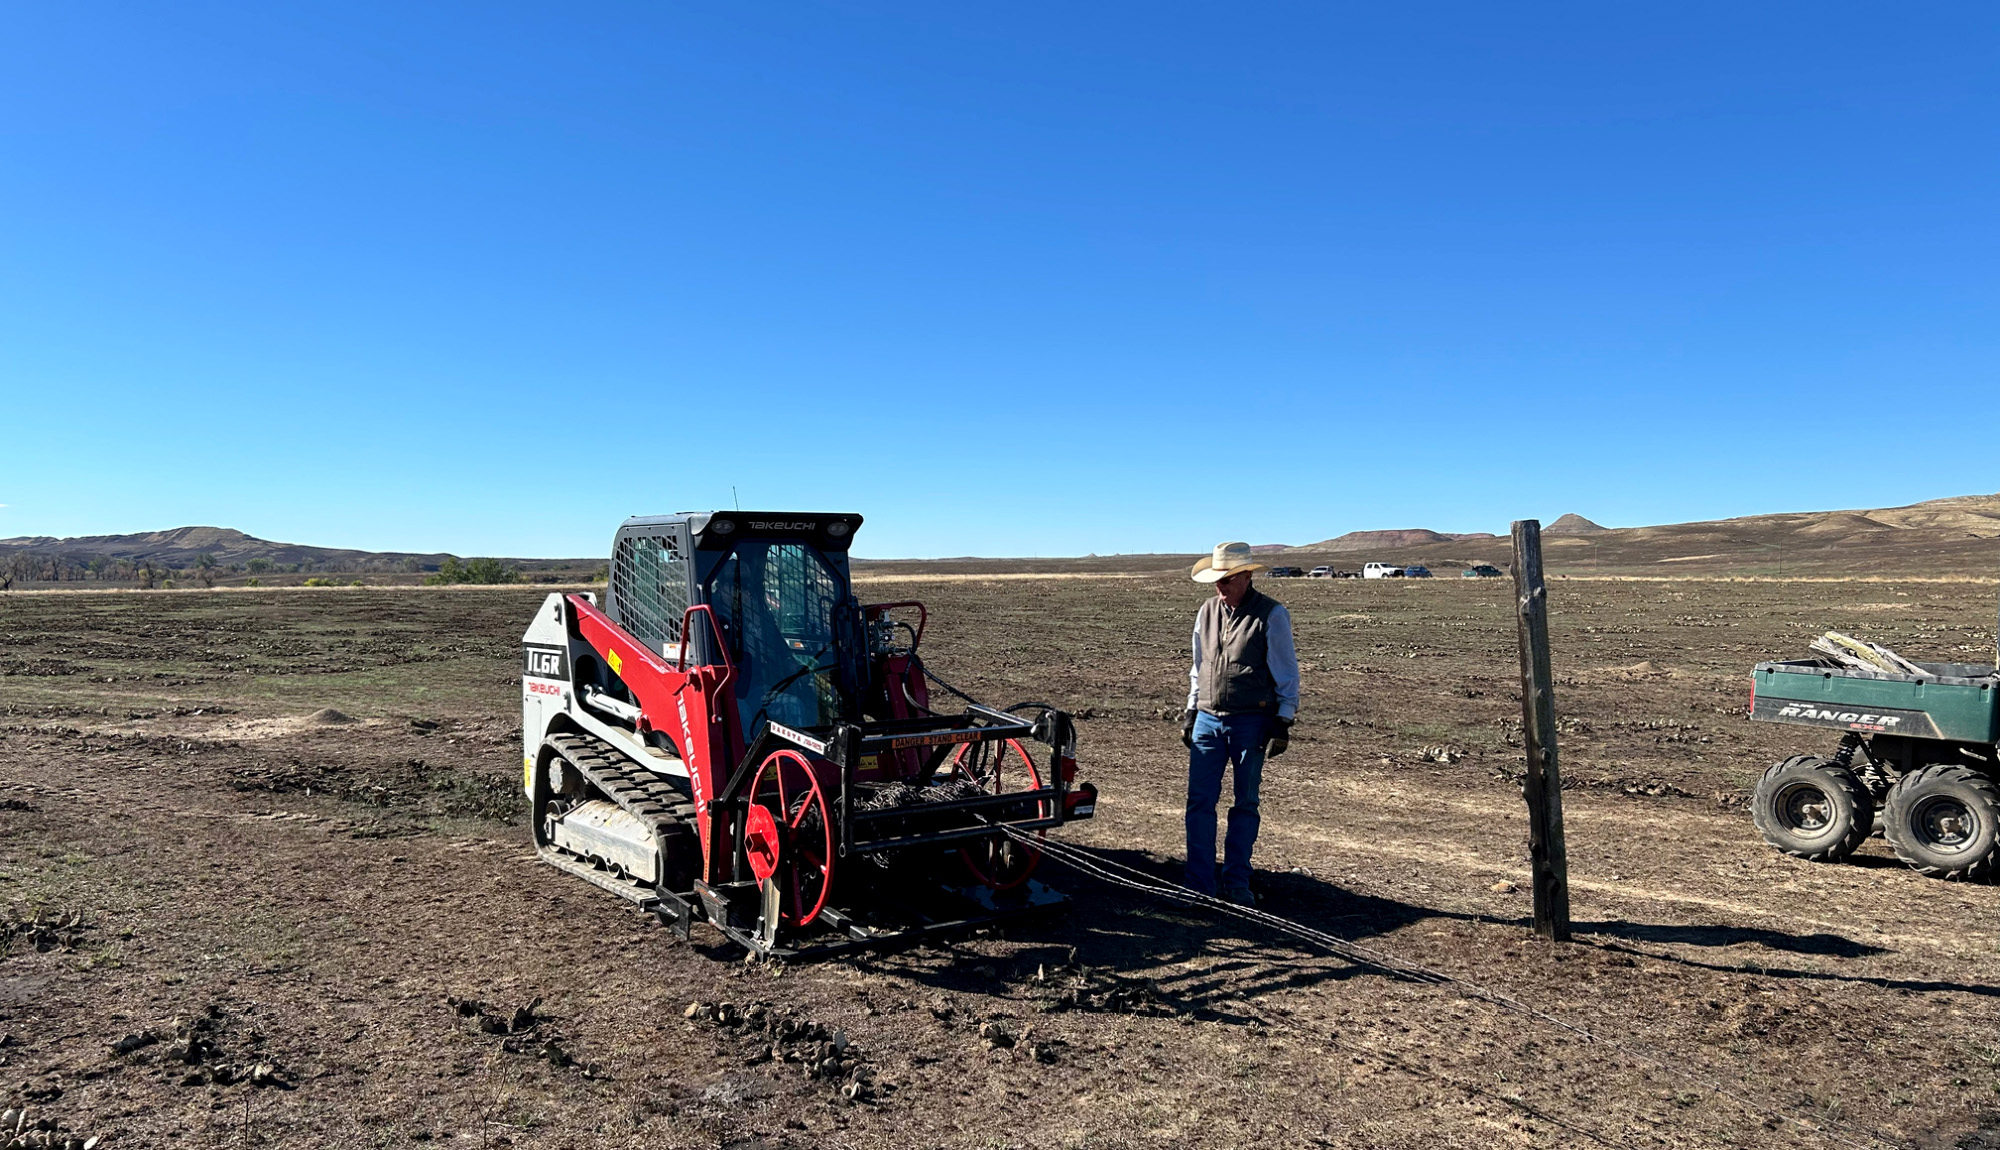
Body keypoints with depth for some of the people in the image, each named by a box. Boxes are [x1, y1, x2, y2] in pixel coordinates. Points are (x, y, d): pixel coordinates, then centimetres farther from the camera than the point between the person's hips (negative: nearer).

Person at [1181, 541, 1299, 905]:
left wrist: (1283, 722, -6)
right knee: (1199, 801, -1)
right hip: (1207, 720, 4)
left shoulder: (1272, 615, -6)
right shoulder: (1207, 612, 8)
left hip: (1251, 722, -4)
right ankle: (1199, 884, 6)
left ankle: (1236, 884, 17)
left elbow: (1287, 674, -2)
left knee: (1245, 804, 6)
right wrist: (1190, 711, 15)